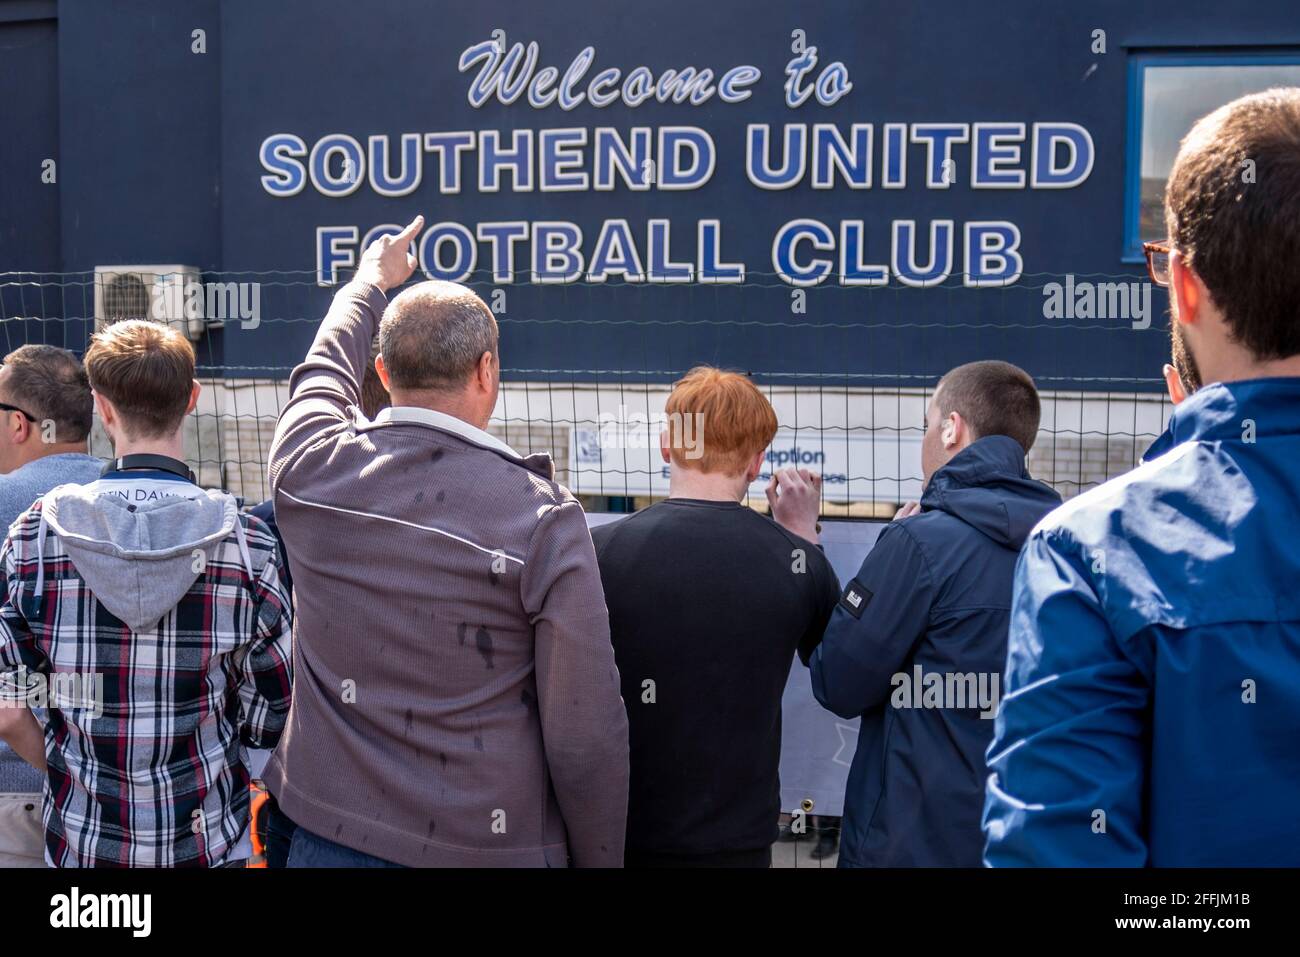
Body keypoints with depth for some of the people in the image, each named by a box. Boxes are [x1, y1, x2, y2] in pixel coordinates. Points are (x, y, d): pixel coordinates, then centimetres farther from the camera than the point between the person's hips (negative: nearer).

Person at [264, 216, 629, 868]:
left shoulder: (311, 471, -7)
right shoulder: (544, 518, -17)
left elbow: (322, 373, 18)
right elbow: (587, 735, -15)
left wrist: (371, 278, 37)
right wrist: (600, 858, 0)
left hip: (329, 837, 3)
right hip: (488, 847, -2)